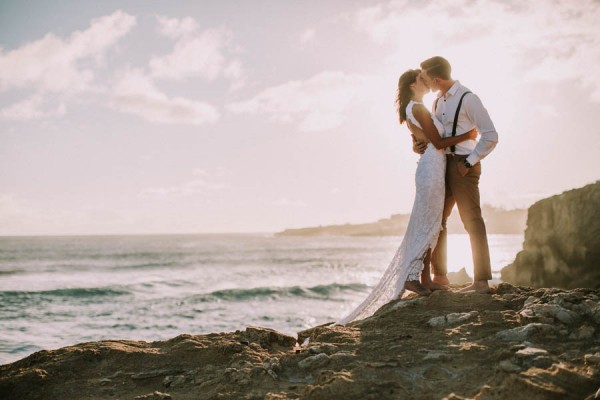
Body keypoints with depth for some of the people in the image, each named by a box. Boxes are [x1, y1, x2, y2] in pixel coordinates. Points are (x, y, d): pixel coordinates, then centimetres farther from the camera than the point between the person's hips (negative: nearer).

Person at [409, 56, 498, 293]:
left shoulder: (468, 99, -11)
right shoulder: (438, 102, 14)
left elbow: (491, 136, -13)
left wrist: (469, 162, -14)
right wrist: (418, 143, -1)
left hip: (462, 166, -9)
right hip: (443, 165, 9)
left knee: (472, 221, -6)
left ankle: (481, 281, -2)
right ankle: (439, 276, 18)